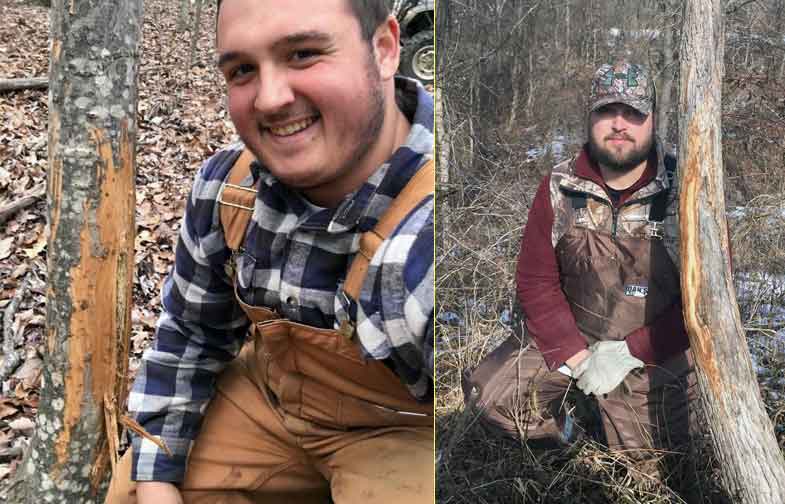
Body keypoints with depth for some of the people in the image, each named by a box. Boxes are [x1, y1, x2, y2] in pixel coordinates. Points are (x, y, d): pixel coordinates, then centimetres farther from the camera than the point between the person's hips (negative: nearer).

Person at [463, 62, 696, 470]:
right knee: (489, 394, -14)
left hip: (652, 355, -1)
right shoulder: (559, 188, -9)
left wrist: (629, 354, -20)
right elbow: (536, 280, -6)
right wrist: (576, 358, -16)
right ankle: (565, 431, 14)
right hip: (569, 339, 2)